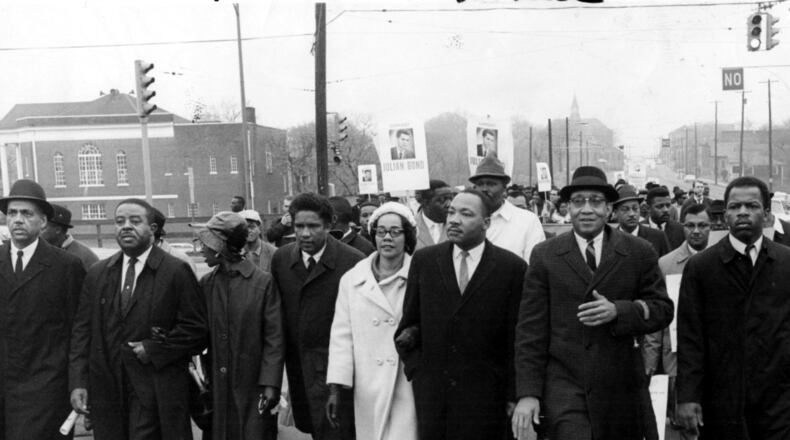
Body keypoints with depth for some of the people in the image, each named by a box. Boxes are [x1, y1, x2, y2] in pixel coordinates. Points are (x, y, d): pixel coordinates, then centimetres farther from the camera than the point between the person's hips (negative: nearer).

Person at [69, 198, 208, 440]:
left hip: (156, 392, -4)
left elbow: (197, 329, -6)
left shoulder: (176, 271, -3)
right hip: (106, 391, 4)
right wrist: (78, 382, 1)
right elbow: (82, 330, 9)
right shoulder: (97, 274, 11)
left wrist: (153, 350, -11)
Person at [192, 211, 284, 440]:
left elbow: (274, 338, -8)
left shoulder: (264, 282, -9)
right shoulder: (206, 283, 4)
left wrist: (270, 384, -13)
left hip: (254, 386, -3)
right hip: (217, 386, 4)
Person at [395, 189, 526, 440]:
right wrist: (416, 370, 3)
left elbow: (517, 338, -3)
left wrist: (513, 396, -3)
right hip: (430, 391, 2)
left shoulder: (512, 267, -4)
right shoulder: (423, 260, 4)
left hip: (485, 394, -2)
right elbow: (409, 323, 11)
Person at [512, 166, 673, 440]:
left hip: (621, 388, 2)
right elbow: (531, 329, -2)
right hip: (564, 386, -2)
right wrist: (527, 393, -8)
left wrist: (617, 311, -17)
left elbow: (662, 309, 3)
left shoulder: (639, 253, 2)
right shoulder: (545, 256, 0)